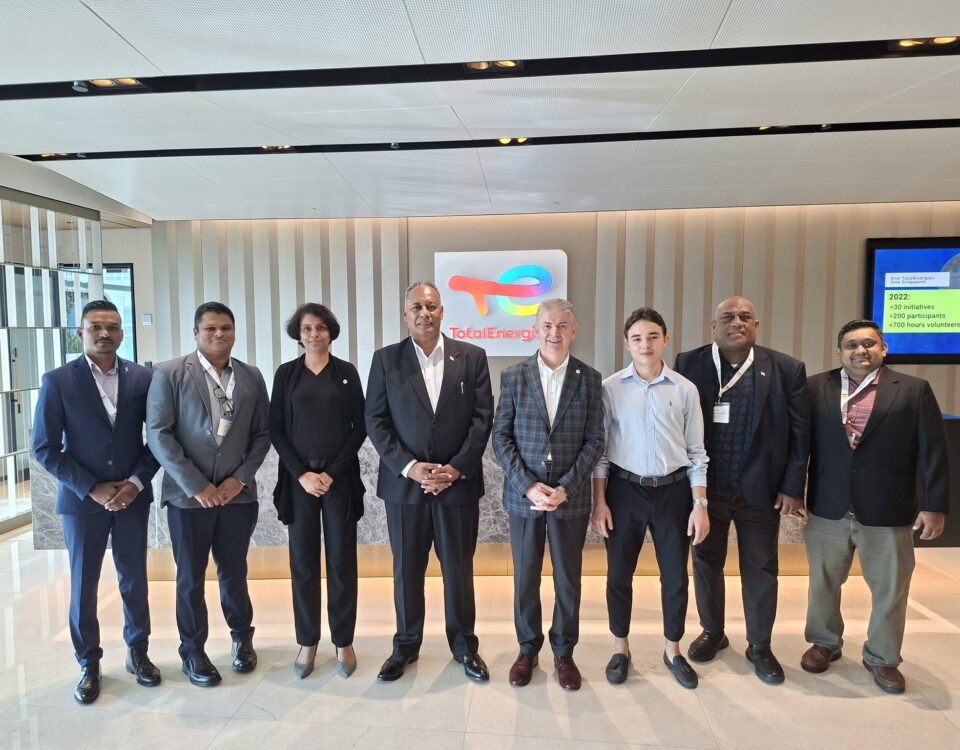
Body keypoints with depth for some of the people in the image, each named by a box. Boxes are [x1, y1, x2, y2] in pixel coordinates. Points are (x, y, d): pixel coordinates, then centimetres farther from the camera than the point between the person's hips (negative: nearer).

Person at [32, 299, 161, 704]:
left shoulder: (142, 377, -2)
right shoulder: (58, 381, -6)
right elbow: (44, 448, -6)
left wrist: (137, 481, -11)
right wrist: (91, 488, -12)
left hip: (132, 496, 1)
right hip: (82, 500, -1)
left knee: (134, 581, 12)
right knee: (83, 586, 11)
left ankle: (138, 653, 31)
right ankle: (89, 665, 30)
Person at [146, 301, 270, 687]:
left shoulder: (252, 377, 5)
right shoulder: (169, 374, -4)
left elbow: (262, 434, 5)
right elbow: (158, 434, -9)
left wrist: (240, 478, -8)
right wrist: (196, 485, -13)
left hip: (237, 493, 2)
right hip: (188, 495, -2)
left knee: (234, 572, 16)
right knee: (190, 578, 12)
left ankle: (242, 637, 37)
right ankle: (193, 651, 31)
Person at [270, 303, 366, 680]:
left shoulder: (347, 372, 3)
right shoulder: (286, 373, 5)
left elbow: (359, 427, 0)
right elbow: (276, 429, 2)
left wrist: (332, 472, -9)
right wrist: (302, 474, -9)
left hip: (340, 477, -1)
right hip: (299, 478, 1)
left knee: (342, 561, 5)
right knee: (303, 563, 8)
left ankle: (344, 642, 19)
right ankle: (307, 642, 23)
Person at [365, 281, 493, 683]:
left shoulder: (471, 356, 1)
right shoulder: (385, 359, 1)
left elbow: (483, 417, -3)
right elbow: (375, 421, -2)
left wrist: (457, 468, -12)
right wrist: (409, 467, -13)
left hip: (459, 481, 0)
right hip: (404, 482, 0)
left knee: (459, 567, 12)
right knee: (406, 569, 13)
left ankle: (464, 643, 32)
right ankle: (406, 644, 33)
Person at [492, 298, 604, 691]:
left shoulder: (589, 378, -2)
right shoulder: (513, 376, -2)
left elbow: (594, 441, -3)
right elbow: (501, 437, -3)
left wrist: (565, 488, -13)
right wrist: (528, 486, -13)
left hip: (571, 497, 0)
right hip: (523, 496, 0)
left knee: (568, 579, 13)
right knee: (525, 578, 13)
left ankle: (564, 651, 34)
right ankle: (527, 649, 34)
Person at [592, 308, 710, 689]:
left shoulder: (685, 389, -2)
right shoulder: (611, 388, -5)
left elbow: (696, 452, 3)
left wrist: (700, 504, -1)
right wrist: (599, 501, -4)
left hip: (673, 489, 1)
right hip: (624, 488, -1)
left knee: (675, 575, 13)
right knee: (619, 574, 11)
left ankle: (673, 650, 36)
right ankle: (621, 649, 33)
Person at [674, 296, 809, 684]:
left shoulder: (787, 369, -2)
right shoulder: (689, 363, -3)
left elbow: (800, 433, -1)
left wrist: (793, 487, -5)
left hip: (762, 490, 0)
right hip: (704, 487, 1)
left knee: (761, 570, 13)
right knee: (706, 563, 15)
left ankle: (760, 647, 33)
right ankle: (712, 633, 38)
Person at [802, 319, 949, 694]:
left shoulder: (914, 390, -1)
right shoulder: (815, 388, 0)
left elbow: (933, 452, -3)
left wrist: (933, 505, -8)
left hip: (888, 512, -1)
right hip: (827, 509, 1)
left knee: (889, 589, 13)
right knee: (823, 583, 15)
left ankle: (883, 658, 34)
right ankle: (825, 643, 36)